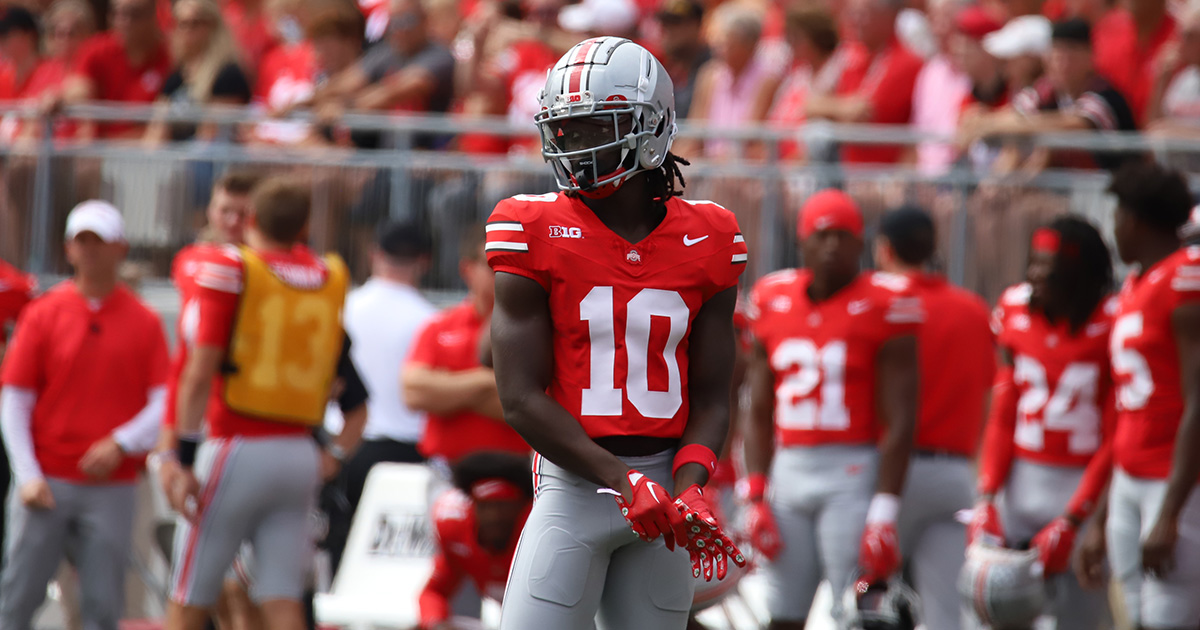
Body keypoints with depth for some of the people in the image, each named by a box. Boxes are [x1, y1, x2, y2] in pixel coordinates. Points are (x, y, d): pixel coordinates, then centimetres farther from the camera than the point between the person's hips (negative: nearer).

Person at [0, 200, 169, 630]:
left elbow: (165, 402, 2)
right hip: (47, 486, 0)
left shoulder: (143, 323, 5)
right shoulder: (43, 314, 4)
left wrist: (122, 443, -15)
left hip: (111, 486, 0)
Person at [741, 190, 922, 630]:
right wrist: (755, 497, 6)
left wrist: (884, 515, -14)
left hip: (854, 476, -5)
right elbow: (759, 415, 14)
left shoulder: (882, 307, -6)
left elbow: (900, 422, -9)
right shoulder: (773, 301, 9)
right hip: (790, 473, 5)